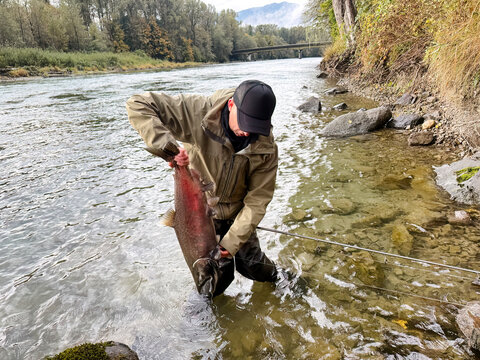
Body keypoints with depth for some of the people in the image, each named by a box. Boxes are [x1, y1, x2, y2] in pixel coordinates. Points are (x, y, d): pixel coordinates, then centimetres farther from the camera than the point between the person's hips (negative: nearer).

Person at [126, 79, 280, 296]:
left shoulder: (266, 149, -22)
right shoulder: (197, 112, -29)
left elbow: (257, 200, -16)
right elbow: (137, 105, -29)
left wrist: (232, 242, -18)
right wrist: (169, 148, -41)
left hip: (237, 212, 2)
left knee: (252, 266, 14)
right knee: (218, 272, 2)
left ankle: (275, 278, 51)